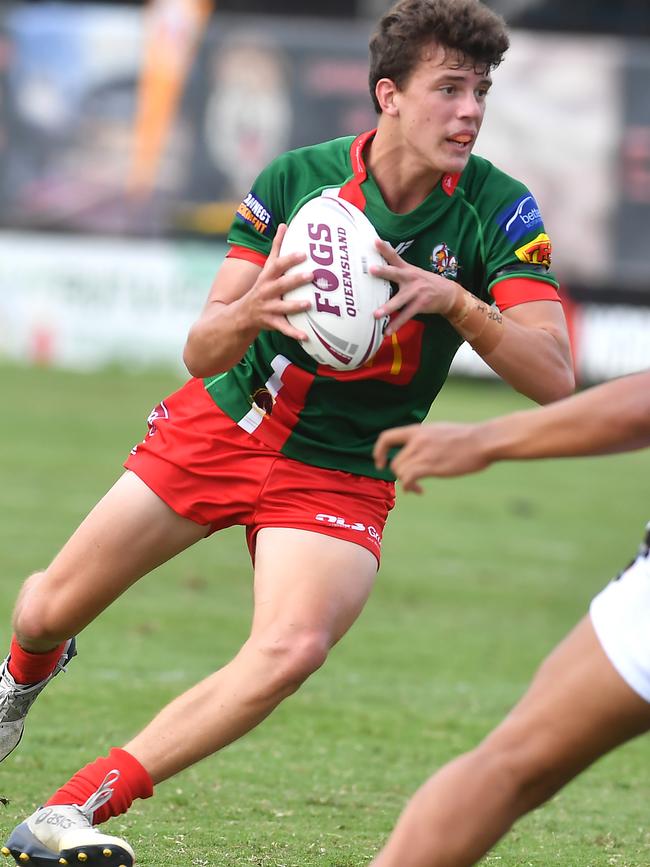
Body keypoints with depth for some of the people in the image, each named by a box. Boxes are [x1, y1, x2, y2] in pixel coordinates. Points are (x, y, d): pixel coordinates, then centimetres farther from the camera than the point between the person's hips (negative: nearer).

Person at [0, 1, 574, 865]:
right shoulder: (297, 177, -14)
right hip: (219, 428, 1)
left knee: (292, 648, -29)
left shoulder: (500, 212, -16)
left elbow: (553, 377, -24)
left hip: (339, 477, -1)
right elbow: (201, 354, -13)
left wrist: (453, 301, -40)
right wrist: (248, 314, -37)